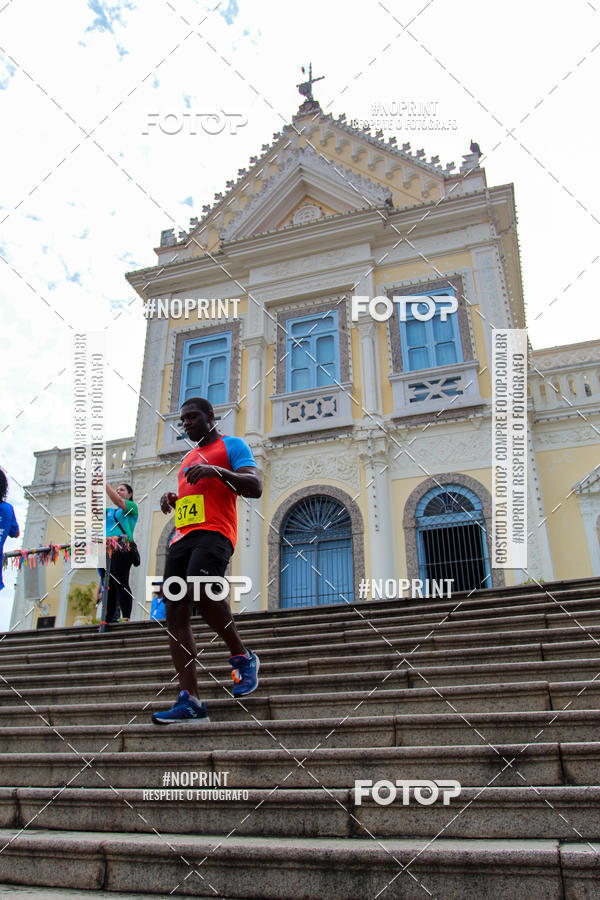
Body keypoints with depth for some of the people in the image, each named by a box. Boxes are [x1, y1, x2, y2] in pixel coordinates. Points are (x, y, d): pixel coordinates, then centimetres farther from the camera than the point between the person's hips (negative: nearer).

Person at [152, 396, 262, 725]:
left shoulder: (232, 445, 8)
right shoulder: (188, 458, 31)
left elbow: (255, 487, -5)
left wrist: (218, 471, -17)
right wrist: (172, 502, 16)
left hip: (214, 532, -8)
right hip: (182, 536, 8)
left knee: (199, 588, -33)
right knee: (175, 613, -5)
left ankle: (243, 658, -11)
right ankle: (190, 700, -3)